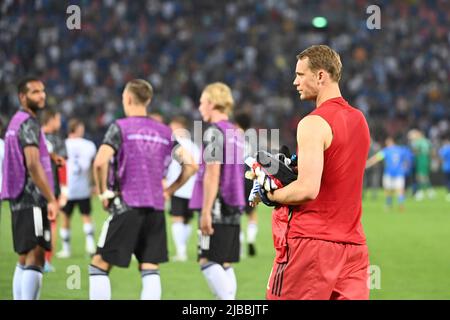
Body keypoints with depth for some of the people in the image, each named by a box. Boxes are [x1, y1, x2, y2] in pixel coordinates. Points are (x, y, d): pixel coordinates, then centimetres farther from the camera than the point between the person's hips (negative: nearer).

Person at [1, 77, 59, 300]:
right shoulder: (29, 123, -12)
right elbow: (33, 165, -23)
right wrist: (51, 199, -23)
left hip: (19, 198, 10)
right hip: (32, 199, -10)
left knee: (25, 260, 13)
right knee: (35, 259, -13)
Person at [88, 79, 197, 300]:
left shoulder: (120, 127, -5)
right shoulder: (165, 132, 10)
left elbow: (100, 163, -19)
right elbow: (190, 166, 7)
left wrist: (103, 192, -6)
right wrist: (168, 191, 12)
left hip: (126, 207, -5)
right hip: (156, 208, 5)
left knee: (99, 265, 3)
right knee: (150, 269, 7)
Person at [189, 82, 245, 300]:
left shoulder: (214, 132, -11)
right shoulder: (237, 134, 16)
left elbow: (212, 174, -17)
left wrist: (206, 212, -19)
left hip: (218, 207, -8)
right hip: (234, 208, 8)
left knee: (208, 261, -7)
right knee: (225, 264, 10)